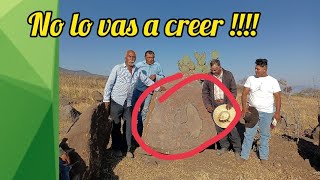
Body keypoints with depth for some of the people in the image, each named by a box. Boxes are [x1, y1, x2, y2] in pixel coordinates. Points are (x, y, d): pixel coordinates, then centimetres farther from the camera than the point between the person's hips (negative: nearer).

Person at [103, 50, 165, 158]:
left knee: (129, 126, 5)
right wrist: (106, 99, -8)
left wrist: (158, 87, 22)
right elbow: (109, 84, -5)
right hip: (116, 101, -3)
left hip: (128, 103, 4)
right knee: (116, 125, 5)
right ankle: (116, 148, 20)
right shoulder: (118, 68, -5)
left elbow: (146, 80, 21)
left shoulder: (137, 71, 7)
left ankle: (128, 149, 17)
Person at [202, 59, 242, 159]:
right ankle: (224, 146, 27)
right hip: (214, 106, 2)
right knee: (219, 128, 10)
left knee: (231, 127, -1)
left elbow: (234, 90, -1)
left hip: (227, 105, -2)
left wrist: (230, 103, -13)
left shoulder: (228, 75, -5)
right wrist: (207, 104, -5)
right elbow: (205, 92, 5)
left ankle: (237, 149, 14)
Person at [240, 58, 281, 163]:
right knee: (249, 134, 3)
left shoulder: (273, 81, -2)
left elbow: (278, 97, -4)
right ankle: (244, 156, 12)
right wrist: (244, 108, -13)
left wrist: (277, 113, -11)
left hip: (267, 113, -1)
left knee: (264, 135, 11)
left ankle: (263, 156, 26)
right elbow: (244, 94, -2)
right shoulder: (251, 79, 2)